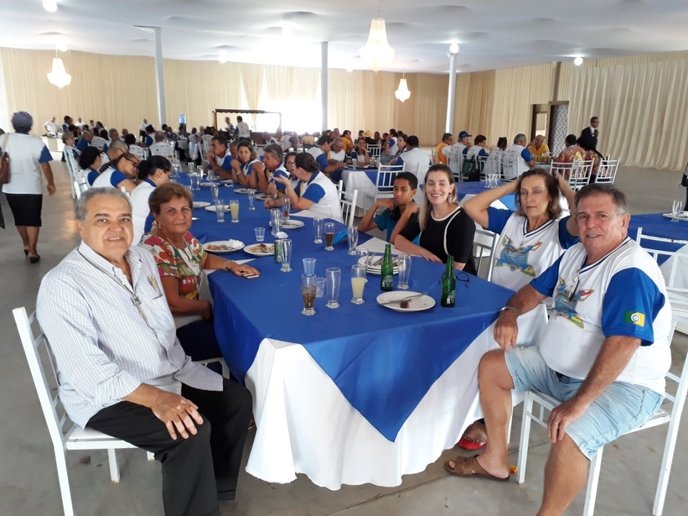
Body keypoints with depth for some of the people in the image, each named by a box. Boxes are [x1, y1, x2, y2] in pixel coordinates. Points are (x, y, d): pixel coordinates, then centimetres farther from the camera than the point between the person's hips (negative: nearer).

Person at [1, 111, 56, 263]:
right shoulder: (37, 142, -12)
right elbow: (45, 166, -9)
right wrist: (51, 183, 3)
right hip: (32, 188, -3)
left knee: (19, 218, 19)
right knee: (32, 220, 5)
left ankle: (26, 245, 34)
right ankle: (32, 251, 5)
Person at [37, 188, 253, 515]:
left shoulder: (142, 257, 3)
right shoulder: (62, 286, -22)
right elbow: (88, 371, -28)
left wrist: (180, 365, 7)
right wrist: (157, 399, -33)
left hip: (170, 374, 8)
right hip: (107, 396, -8)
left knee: (237, 400, 2)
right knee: (192, 432, -26)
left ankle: (214, 490, 20)